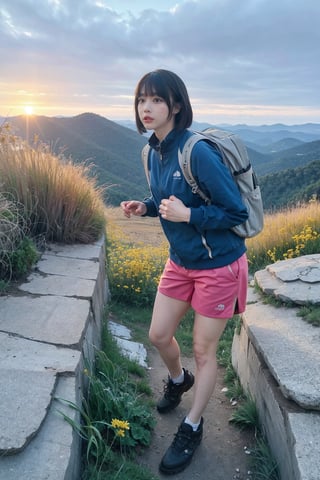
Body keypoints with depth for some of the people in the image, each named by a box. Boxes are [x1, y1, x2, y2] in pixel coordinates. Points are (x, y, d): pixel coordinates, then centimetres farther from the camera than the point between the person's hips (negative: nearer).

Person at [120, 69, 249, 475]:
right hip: (180, 262, 7)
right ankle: (179, 380, 50)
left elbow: (236, 212, -19)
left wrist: (187, 215, -27)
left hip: (218, 266, -7)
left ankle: (192, 428, 32)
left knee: (203, 350, 8)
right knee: (158, 335, 16)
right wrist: (144, 207, -4)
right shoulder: (153, 153, 0)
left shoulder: (198, 152, -24)